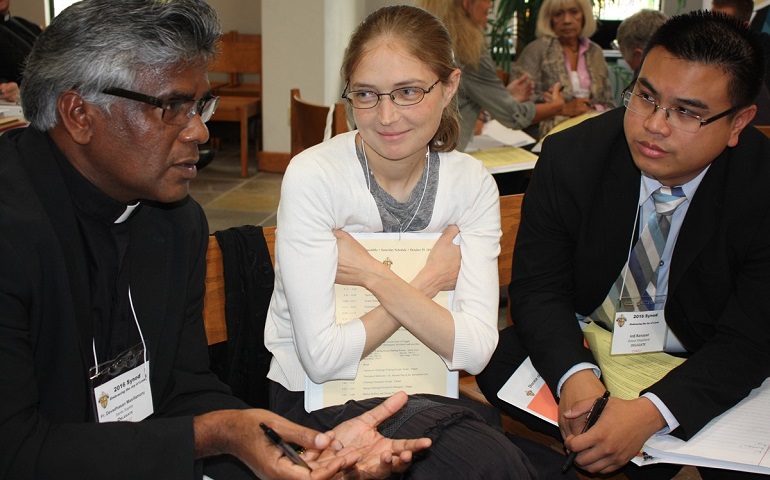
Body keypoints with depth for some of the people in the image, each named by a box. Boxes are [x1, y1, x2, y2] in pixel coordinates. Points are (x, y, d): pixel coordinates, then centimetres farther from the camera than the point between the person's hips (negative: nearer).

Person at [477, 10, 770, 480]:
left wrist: (652, 412, -39)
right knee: (499, 364, -23)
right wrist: (574, 374, -34)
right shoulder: (570, 158, -17)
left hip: (703, 370, -1)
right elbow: (538, 287, -13)